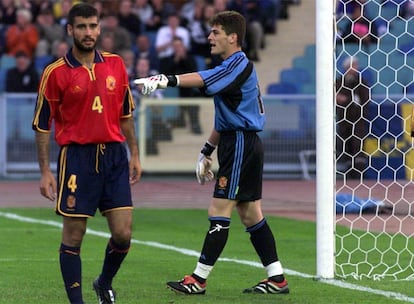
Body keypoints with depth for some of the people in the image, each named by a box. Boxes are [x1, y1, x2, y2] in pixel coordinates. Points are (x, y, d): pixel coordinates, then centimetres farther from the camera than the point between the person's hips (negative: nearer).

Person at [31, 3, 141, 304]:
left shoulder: (115, 64, 8)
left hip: (114, 156, 3)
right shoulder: (56, 72, -4)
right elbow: (42, 125, -2)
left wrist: (134, 154, 14)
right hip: (77, 157, -3)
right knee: (73, 237, -1)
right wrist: (45, 171, -6)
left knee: (123, 234, 0)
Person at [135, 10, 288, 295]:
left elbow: (203, 79, -32)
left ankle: (199, 280, -6)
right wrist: (207, 151, 25)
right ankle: (277, 279, 13)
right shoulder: (232, 67, 19)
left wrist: (165, 80, -45)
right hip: (240, 145, 10)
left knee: (219, 213, -8)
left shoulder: (239, 64, -13)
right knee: (250, 215, 11)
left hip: (241, 145, -10)